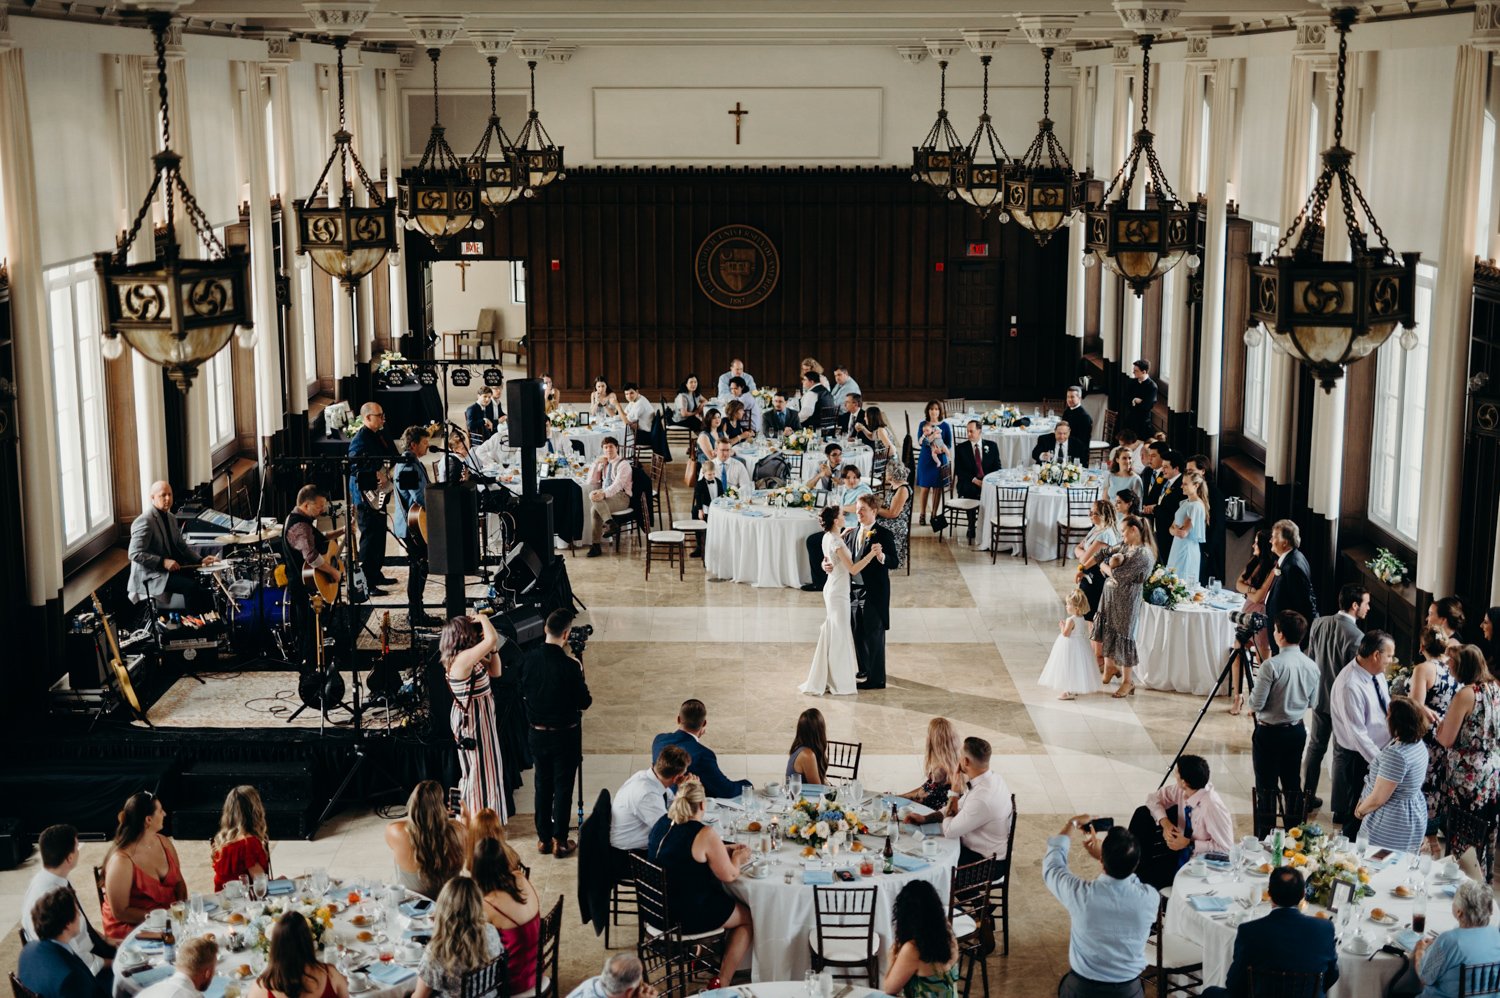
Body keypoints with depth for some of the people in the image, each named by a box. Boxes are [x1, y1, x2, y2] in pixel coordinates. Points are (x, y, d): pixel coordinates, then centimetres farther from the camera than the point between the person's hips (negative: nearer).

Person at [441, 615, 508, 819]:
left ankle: (470, 818, 32)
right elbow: (492, 639, -34)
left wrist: (493, 649, 1)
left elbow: (495, 672, 11)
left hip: (478, 717, 10)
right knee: (480, 771, 0)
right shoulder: (463, 658, -25)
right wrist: (483, 619, -17)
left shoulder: (469, 659, 6)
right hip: (473, 719, -10)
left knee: (474, 771, 20)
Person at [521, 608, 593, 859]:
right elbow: (585, 702, -11)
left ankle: (543, 838, 24)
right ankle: (560, 841, 12)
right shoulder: (570, 666, -22)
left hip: (537, 733, 5)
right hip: (565, 735, -4)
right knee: (563, 787, 6)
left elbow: (523, 692, 6)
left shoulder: (530, 658, -8)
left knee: (543, 784, 16)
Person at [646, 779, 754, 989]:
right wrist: (738, 858, 6)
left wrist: (727, 849, 17)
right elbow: (729, 875, -14)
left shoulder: (662, 824, 2)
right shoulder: (704, 835, -22)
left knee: (728, 901, 31)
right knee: (748, 918, 16)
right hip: (688, 916, -8)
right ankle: (719, 983, 16)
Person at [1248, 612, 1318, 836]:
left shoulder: (1272, 665, -22)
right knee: (1293, 784, 16)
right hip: (1297, 731, 6)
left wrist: (1252, 705, 4)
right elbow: (1312, 703, 9)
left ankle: (1265, 837, 7)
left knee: (1266, 787, 2)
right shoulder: (1311, 666, -2)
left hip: (1269, 733, -6)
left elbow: (1256, 703, -17)